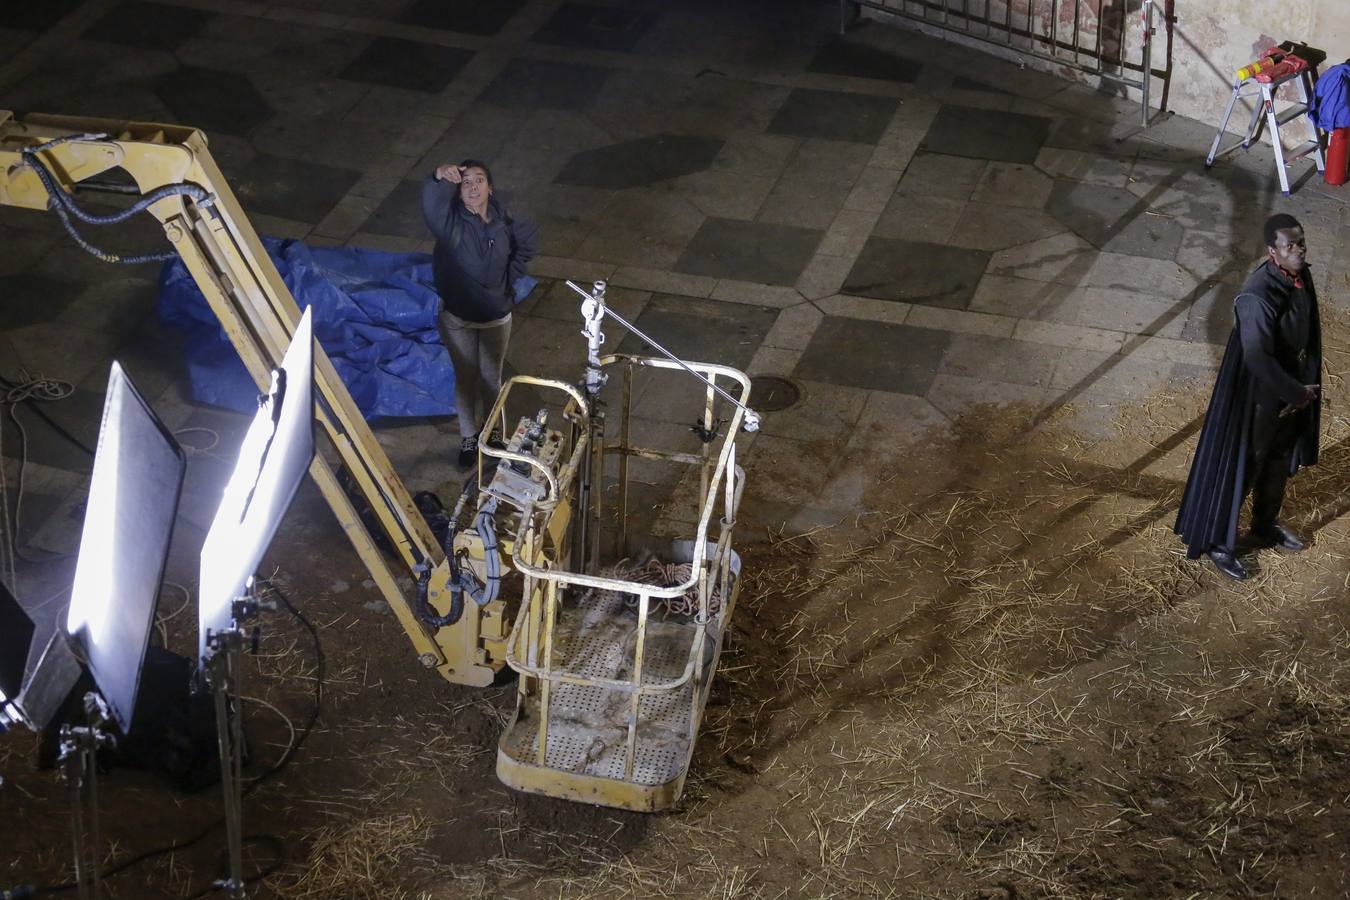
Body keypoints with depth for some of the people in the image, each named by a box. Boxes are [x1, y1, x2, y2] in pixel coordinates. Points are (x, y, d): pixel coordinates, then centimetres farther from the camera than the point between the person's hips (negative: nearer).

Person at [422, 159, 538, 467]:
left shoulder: (504, 222, -14)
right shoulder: (451, 222, -24)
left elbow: (527, 242, 8)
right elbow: (431, 209, -49)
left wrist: (510, 278, 0)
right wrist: (438, 179, -69)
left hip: (496, 317, 2)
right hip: (457, 317, -2)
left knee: (491, 377, 19)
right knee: (465, 378, 16)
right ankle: (468, 439, 37)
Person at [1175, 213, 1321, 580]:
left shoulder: (1302, 277, -6)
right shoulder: (1258, 296, -32)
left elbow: (1312, 333, 5)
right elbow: (1258, 358, -30)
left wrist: (1305, 388, -1)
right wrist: (1296, 393, -18)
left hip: (1290, 387, 8)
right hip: (1256, 392, -8)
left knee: (1279, 461, 25)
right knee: (1238, 466, 9)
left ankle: (1265, 526, 47)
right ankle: (1218, 542, 26)